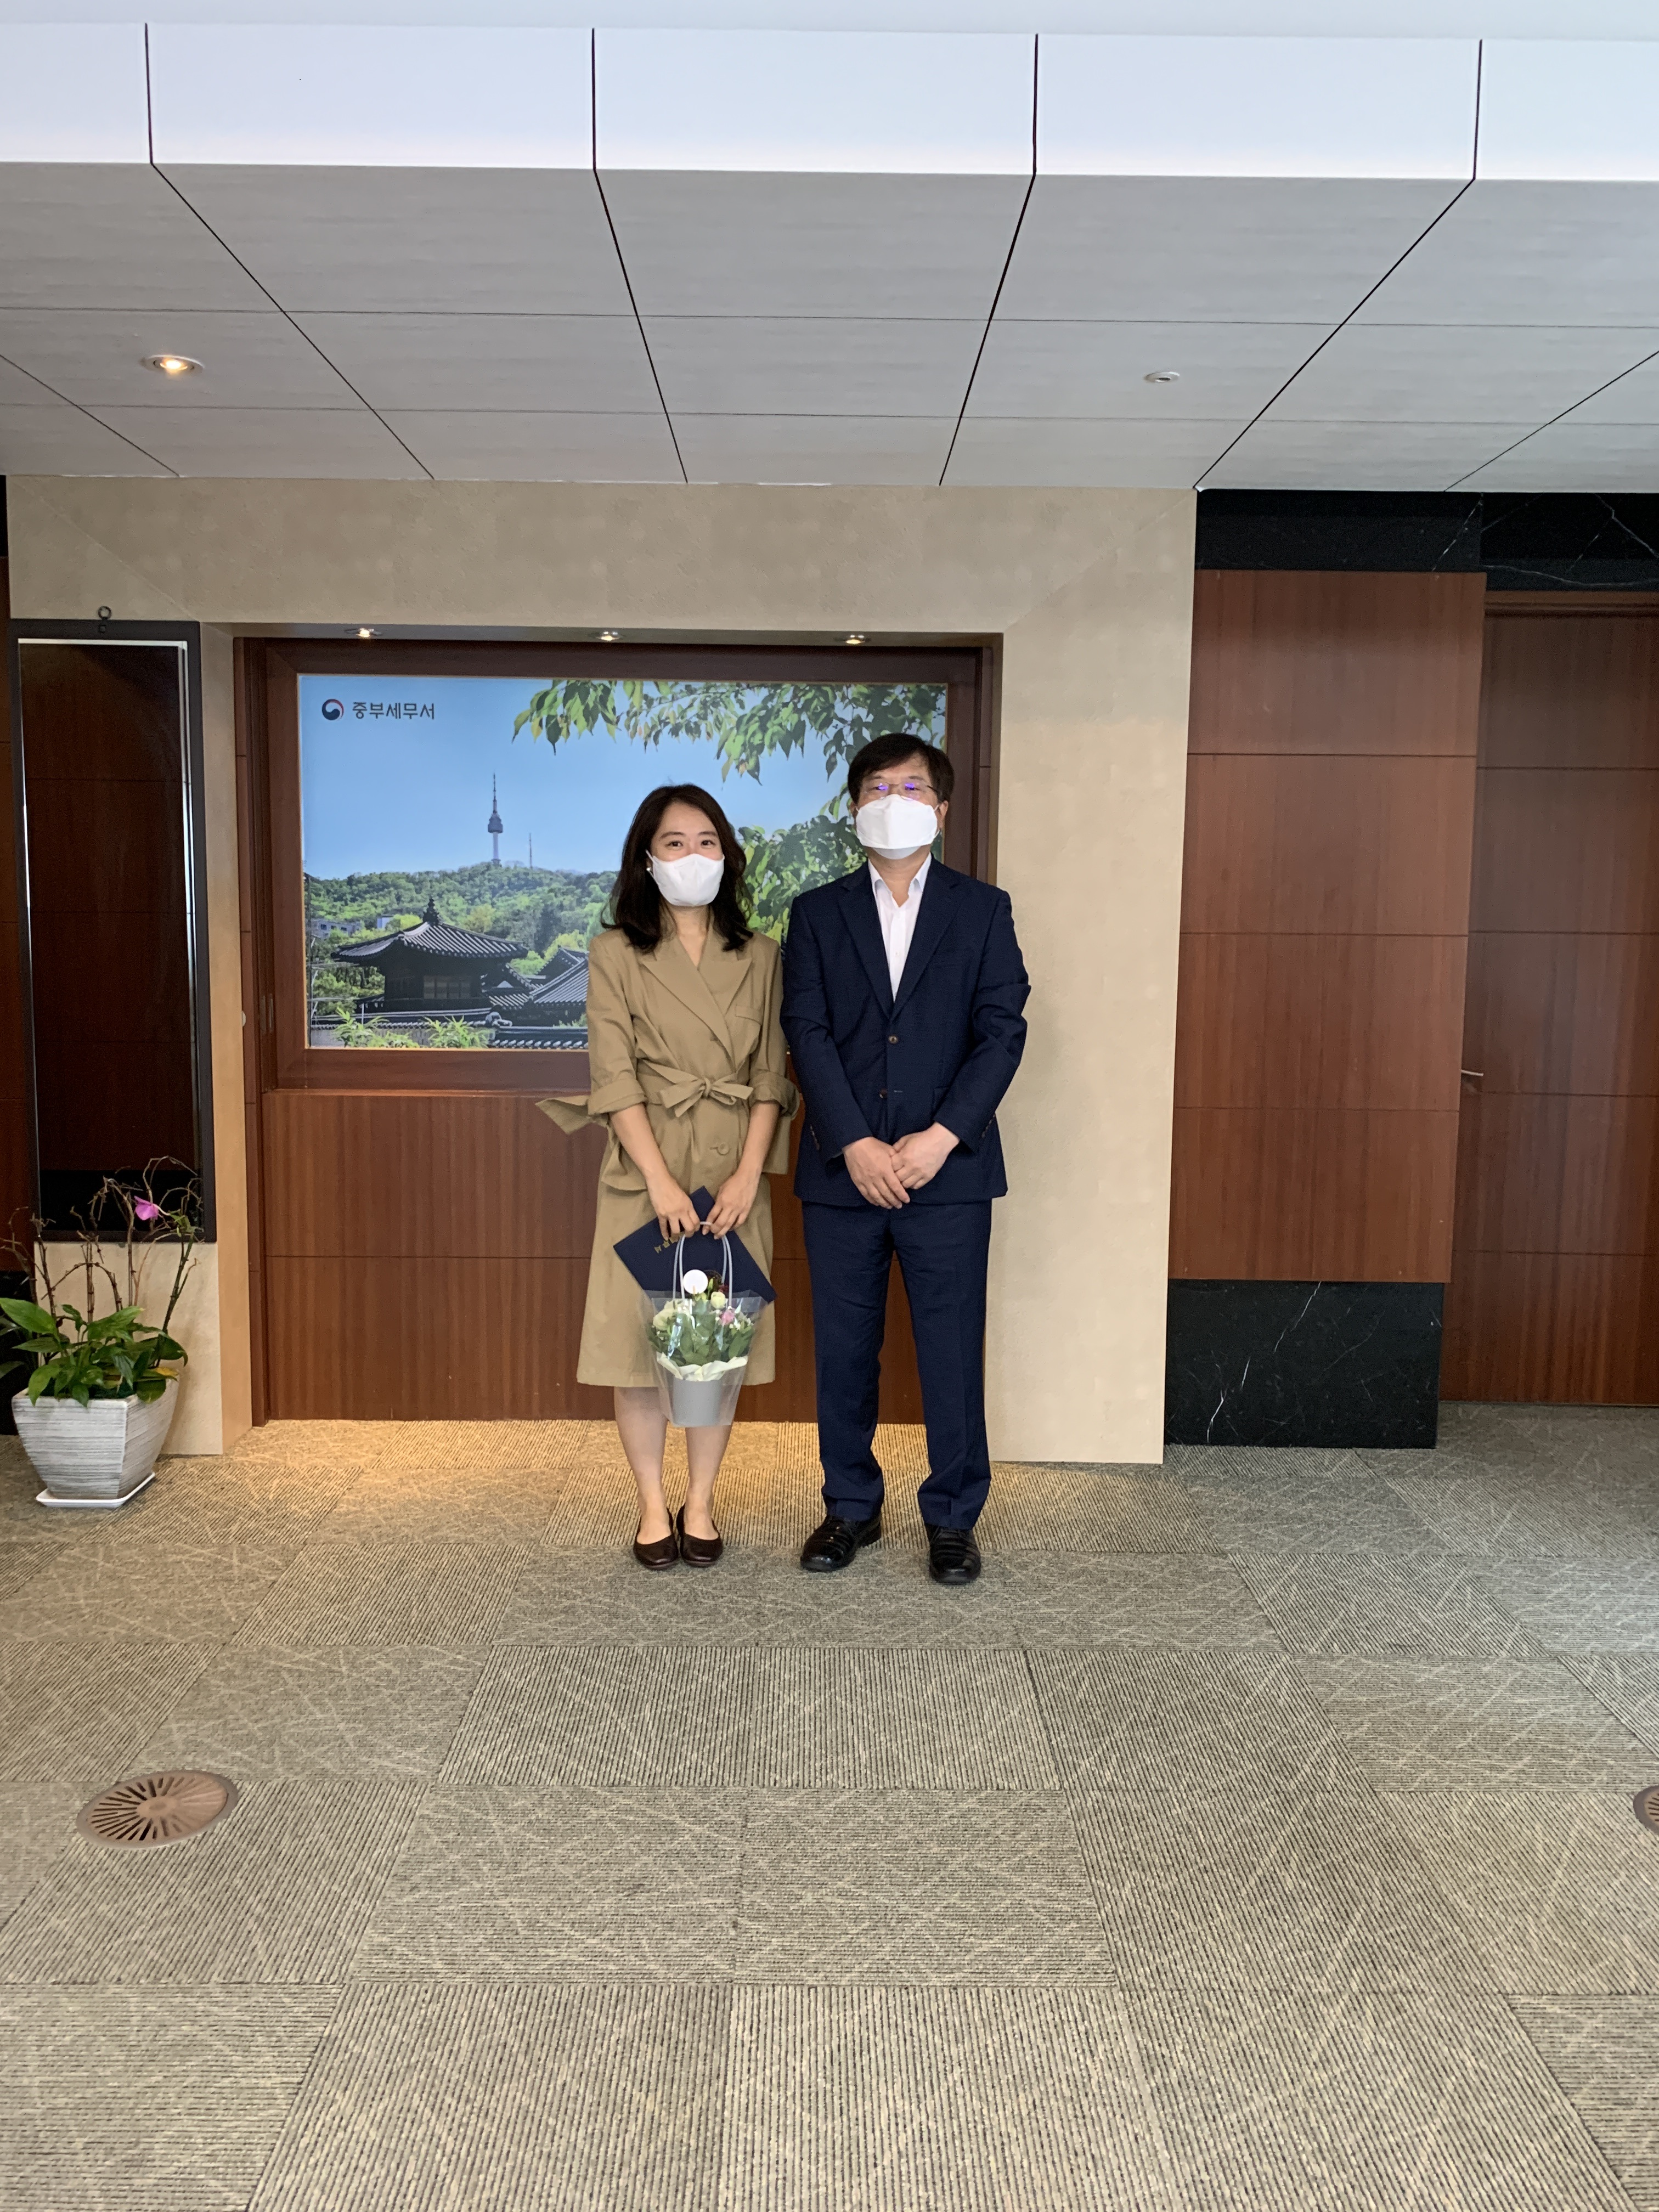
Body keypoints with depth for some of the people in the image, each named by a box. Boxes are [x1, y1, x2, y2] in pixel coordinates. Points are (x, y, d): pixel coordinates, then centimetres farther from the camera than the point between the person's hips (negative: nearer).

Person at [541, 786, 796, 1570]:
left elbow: (771, 1076, 3)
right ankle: (653, 1507, 18)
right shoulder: (616, 953, 1)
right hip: (645, 1169, -2)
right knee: (639, 1336, 3)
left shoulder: (759, 956, 8)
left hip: (734, 1172, 2)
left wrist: (747, 1175, -10)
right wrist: (661, 1181, -16)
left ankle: (700, 1505, 21)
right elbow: (615, 1077, -7)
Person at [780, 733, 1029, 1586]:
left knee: (952, 1352, 4)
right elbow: (808, 1034, -1)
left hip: (947, 1170, -1)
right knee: (843, 1352, 9)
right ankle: (851, 1506, 26)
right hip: (842, 1171, 1)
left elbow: (1002, 1030, -2)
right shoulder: (817, 914, 8)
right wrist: (856, 1146, -13)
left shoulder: (982, 910, 7)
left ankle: (952, 1515, 20)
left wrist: (941, 1137, -13)